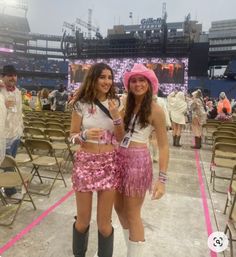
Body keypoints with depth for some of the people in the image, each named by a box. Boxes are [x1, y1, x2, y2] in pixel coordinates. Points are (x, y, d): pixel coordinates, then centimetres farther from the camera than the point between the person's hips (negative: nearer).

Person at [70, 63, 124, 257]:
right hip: (85, 162, -1)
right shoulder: (81, 104, -3)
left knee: (104, 222, 9)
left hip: (109, 163, 1)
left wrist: (116, 116, -13)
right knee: (83, 219, 13)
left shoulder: (116, 104, 3)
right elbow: (72, 135, 1)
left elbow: (120, 138, 3)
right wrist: (84, 135, -21)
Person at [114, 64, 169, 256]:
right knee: (119, 207, 19)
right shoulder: (127, 105, 8)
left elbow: (163, 146, -10)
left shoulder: (155, 110, -10)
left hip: (138, 161, -6)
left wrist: (162, 179, -14)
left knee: (132, 213, 7)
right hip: (119, 158, 7)